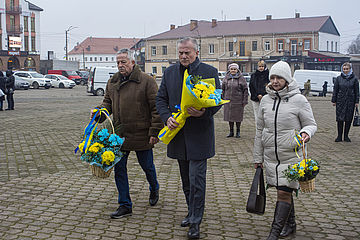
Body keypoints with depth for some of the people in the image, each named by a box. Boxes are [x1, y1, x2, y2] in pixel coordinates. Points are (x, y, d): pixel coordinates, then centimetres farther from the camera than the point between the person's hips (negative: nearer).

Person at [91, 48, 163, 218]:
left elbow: (156, 108, -10)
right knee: (119, 168, 5)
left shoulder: (146, 81, -9)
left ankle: (154, 189, 44)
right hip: (119, 134, 5)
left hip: (141, 135, -5)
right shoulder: (112, 82, 8)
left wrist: (155, 131, -14)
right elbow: (108, 102, 18)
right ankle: (125, 206, 17)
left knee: (147, 166, 12)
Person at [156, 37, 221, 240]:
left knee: (196, 179, -5)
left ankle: (195, 222, 6)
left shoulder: (210, 72, -2)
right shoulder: (170, 72, 10)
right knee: (186, 180, 16)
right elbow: (161, 99, 9)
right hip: (178, 133, 5)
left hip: (199, 134, -4)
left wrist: (204, 112, -23)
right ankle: (192, 213, 32)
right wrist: (167, 117, -10)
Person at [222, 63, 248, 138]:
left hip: (238, 101, -3)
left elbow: (245, 90, -1)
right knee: (229, 116, 7)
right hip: (228, 101, 3)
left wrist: (245, 101, -6)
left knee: (238, 116, 3)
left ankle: (238, 132, 17)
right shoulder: (226, 78, 8)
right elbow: (223, 89, 14)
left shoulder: (241, 78, -1)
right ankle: (231, 132, 18)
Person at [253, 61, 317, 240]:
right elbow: (260, 130, 12)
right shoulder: (266, 100, 6)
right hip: (270, 156, 4)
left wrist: (306, 133, -23)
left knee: (284, 193, -8)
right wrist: (258, 156, 13)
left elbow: (311, 124, 1)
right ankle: (290, 224, 32)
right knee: (283, 191, 14)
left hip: (291, 155, -4)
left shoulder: (299, 100, -7)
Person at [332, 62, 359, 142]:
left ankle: (346, 136, 14)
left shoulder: (354, 79, 3)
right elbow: (335, 90, 6)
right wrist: (333, 100, 3)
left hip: (350, 102, 0)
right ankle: (339, 136, 8)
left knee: (349, 119, 3)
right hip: (340, 101, 0)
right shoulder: (339, 78, 4)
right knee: (340, 118, 0)